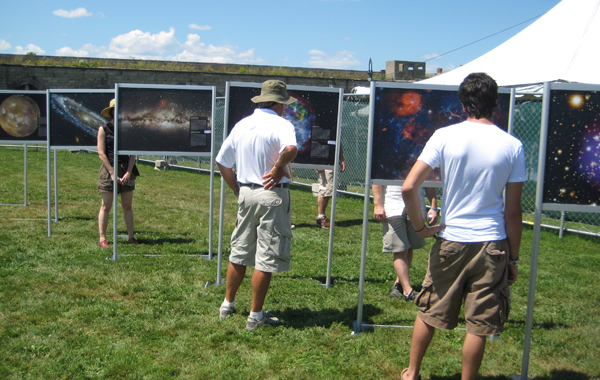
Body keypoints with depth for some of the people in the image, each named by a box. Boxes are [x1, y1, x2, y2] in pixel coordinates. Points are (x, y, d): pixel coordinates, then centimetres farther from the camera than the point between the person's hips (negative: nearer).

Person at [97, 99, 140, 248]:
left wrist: (128, 172, -9)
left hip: (127, 170, 3)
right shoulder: (104, 129, -1)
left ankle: (131, 236, 13)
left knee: (128, 206, 6)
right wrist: (112, 172, -12)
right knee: (106, 206, 0)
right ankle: (102, 238, 6)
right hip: (109, 170, -3)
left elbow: (132, 153, 3)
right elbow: (101, 153, -5)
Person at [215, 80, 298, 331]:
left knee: (239, 254, 19)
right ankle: (255, 316, 8)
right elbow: (290, 149, -33)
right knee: (266, 259, 2)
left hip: (246, 194, 6)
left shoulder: (241, 125, 9)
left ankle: (228, 305, 30)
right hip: (272, 195, -6)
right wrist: (278, 168, -16)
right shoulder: (281, 124, -10)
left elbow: (222, 162, 13)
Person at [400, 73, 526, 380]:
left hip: (450, 240, 1)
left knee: (429, 312, 18)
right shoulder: (512, 146, -3)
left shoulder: (445, 136, -6)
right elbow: (513, 211, -1)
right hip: (492, 243, 0)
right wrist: (513, 258, 8)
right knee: (479, 325, 9)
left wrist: (421, 227, 0)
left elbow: (409, 187, -13)